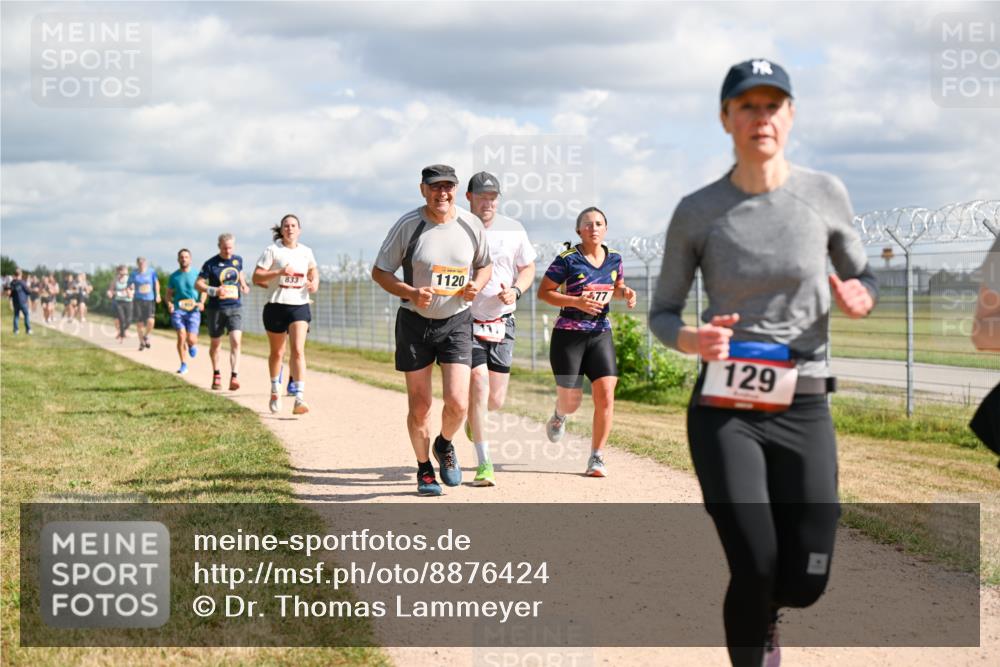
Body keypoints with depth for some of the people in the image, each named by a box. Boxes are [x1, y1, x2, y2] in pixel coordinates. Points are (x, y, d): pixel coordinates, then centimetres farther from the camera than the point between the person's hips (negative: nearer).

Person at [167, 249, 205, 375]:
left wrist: (201, 302, -9)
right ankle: (184, 365, -1)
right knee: (181, 336, -12)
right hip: (178, 309, 1)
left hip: (193, 310, -1)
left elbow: (203, 290, 10)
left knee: (191, 339, -10)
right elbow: (169, 293, 14)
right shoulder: (174, 276, 8)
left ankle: (193, 345, 30)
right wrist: (169, 304, -7)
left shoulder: (196, 274, 4)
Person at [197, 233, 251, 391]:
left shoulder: (238, 260, 5)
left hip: (235, 307, 2)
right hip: (215, 308, -2)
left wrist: (244, 285, 10)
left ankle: (234, 377, -19)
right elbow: (198, 284, -7)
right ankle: (216, 374, 33)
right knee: (215, 343, 11)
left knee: (236, 342, -16)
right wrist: (214, 291, -22)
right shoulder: (211, 264, -8)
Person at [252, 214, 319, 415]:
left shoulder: (306, 252, 7)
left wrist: (315, 282, 7)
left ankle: (299, 398, -22)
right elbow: (256, 278, -8)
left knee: (298, 350, -15)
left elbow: (313, 269, 28)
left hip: (300, 307, 1)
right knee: (277, 352, 13)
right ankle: (275, 391, 35)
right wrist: (279, 272, -21)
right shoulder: (272, 250, -3)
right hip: (276, 306, -1)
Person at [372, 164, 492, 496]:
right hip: (415, 323, -1)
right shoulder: (408, 225, -9)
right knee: (419, 406, 3)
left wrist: (477, 284, -9)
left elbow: (485, 265, 14)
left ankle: (445, 446, 22)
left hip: (456, 322, 1)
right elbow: (379, 272, -4)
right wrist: (411, 293, -20)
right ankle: (424, 468, 26)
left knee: (458, 402, -12)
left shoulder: (472, 225, -2)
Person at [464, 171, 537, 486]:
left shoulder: (513, 230, 4)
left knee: (495, 400, 4)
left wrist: (515, 290, -6)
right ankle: (484, 464, -8)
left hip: (501, 321, 3)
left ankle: (472, 416, 42)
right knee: (479, 386, -16)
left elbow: (528, 267, 14)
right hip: (466, 320, -3)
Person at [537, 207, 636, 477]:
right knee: (571, 402, 1)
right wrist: (577, 302, -20)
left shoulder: (614, 259, 5)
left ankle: (596, 457, -1)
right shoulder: (567, 259, -10)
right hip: (568, 335, -4)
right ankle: (559, 416, 41)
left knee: (606, 394, -11)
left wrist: (626, 292, -2)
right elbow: (543, 292, -8)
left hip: (601, 334, 4)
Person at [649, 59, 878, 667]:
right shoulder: (698, 211, -3)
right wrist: (690, 339, -17)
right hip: (725, 409, -1)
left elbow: (864, 280, 12)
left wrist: (859, 299, -12)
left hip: (804, 408, 2)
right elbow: (662, 312, 6)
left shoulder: (825, 194, 0)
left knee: (805, 583, 1)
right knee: (756, 569, -13)